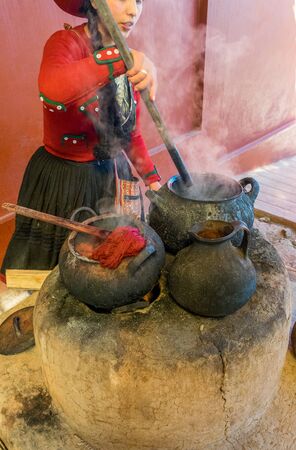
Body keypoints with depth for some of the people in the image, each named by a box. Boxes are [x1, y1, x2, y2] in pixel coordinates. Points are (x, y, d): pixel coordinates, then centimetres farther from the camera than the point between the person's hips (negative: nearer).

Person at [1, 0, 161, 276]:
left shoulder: (132, 64, 2)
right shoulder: (67, 42, -16)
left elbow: (131, 134, 9)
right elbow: (51, 89, -42)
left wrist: (152, 179, 1)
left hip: (112, 175, 6)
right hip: (63, 181, -5)